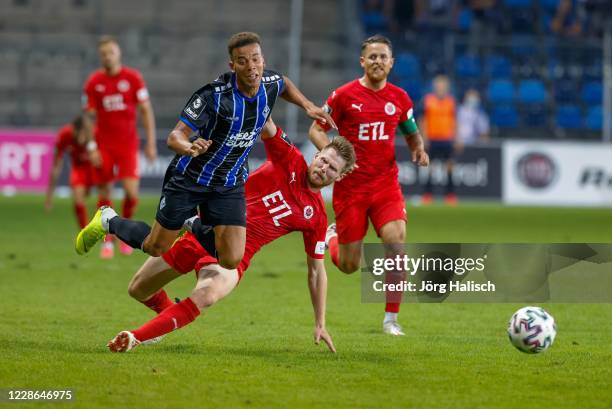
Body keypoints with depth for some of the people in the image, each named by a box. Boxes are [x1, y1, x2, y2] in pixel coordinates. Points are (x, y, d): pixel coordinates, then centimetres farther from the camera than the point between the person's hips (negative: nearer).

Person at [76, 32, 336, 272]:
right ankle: (108, 221, 37)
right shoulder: (214, 94, -29)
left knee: (231, 260, -7)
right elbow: (175, 136, -31)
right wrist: (188, 147, -53)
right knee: (156, 248, 6)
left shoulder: (271, 83, -11)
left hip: (230, 184, 4)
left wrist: (307, 106, 6)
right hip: (189, 178, -4)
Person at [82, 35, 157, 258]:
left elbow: (146, 110, 1)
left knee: (131, 192, -12)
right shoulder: (93, 82, 0)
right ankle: (108, 241, 14)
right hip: (104, 145, 1)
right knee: (104, 195, 0)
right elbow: (90, 116, 5)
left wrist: (151, 143, -3)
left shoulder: (133, 78, -2)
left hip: (128, 144, -1)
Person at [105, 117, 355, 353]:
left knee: (207, 295, -37)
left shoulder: (316, 216, -2)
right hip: (203, 230, 3)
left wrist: (320, 325, 4)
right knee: (138, 290, 11)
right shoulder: (290, 160, -2)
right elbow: (267, 128, -14)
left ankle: (135, 338, -36)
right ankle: (167, 313, 46)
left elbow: (316, 271, 5)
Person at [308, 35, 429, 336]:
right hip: (350, 185, -2)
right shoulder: (344, 95, -5)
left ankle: (391, 319, -7)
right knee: (349, 266, 2)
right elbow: (316, 130, 0)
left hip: (386, 184, 2)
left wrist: (419, 150, -3)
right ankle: (332, 238, 41)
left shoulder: (399, 98, 5)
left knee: (397, 243, -20)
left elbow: (412, 133, 20)